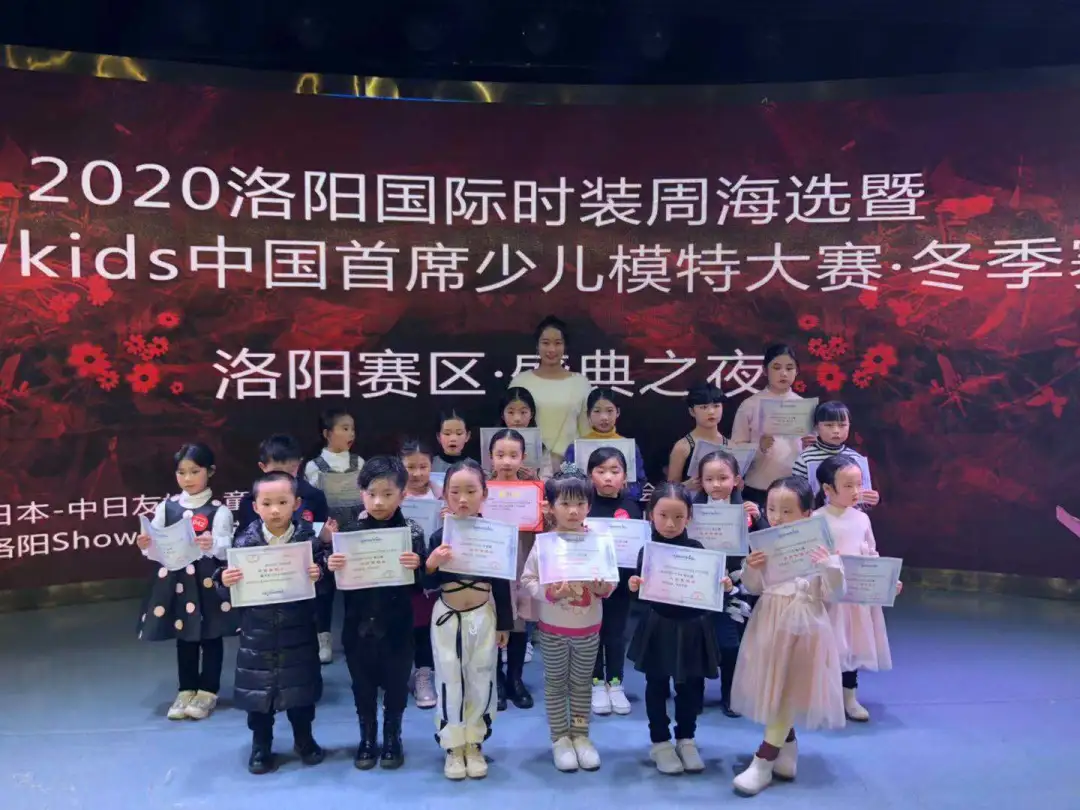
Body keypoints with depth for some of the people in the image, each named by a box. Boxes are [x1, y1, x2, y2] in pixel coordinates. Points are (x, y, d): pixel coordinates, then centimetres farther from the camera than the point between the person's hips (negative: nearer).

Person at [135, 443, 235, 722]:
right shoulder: (166, 507, 4)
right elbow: (155, 543, 6)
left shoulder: (218, 510, -7)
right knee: (183, 637, 14)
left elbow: (226, 548, -15)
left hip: (208, 581, -3)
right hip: (176, 580, 4)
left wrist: (213, 545, -35)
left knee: (211, 636, 7)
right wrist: (145, 545, -15)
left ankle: (207, 691, 19)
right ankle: (186, 691, 26)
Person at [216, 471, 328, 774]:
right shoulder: (245, 542, -6)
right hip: (258, 633, 0)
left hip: (298, 631, 0)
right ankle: (261, 746, 31)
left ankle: (304, 739, 35)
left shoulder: (309, 539, -8)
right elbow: (229, 590, -3)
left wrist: (319, 574, -27)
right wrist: (224, 581, -24)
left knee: (300, 687, 13)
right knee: (257, 690, 10)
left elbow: (326, 575, -6)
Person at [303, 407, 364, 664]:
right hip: (326, 537, -2)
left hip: (357, 536, 2)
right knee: (324, 586, 7)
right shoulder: (314, 467, -4)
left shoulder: (359, 463, 2)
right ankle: (323, 640, 18)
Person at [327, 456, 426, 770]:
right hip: (359, 626, 1)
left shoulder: (412, 533, -9)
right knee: (362, 686, 15)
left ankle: (393, 739, 34)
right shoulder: (350, 532, -4)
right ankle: (367, 739, 35)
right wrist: (331, 567, -20)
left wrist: (417, 567, -29)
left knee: (395, 685, 14)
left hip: (396, 627, -1)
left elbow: (421, 585, -10)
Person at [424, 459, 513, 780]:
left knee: (481, 681, 9)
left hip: (483, 616, 0)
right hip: (448, 616, 0)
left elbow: (502, 583, 0)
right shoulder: (439, 536, -7)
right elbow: (429, 584, -5)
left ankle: (474, 744, 25)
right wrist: (431, 565, -25)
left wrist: (504, 624, 3)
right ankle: (453, 747, 20)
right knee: (449, 681, 6)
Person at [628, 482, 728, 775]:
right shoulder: (647, 550, -8)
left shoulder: (697, 549, -3)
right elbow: (642, 592, -9)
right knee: (657, 686, 10)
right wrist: (635, 586, -30)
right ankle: (660, 742, 25)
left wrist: (724, 586, -16)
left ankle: (686, 739, 31)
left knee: (691, 686, 13)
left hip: (693, 628, 2)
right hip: (659, 628, -2)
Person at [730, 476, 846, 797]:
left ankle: (763, 764, 6)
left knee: (785, 693, 0)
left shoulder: (819, 547, -10)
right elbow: (753, 588, 5)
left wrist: (830, 568, -27)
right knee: (774, 692, 13)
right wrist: (751, 569, -15)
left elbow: (833, 594, -9)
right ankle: (787, 751, 35)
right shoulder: (764, 545, -1)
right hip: (770, 625, 4)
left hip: (802, 627, -4)